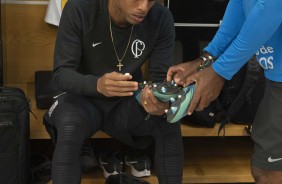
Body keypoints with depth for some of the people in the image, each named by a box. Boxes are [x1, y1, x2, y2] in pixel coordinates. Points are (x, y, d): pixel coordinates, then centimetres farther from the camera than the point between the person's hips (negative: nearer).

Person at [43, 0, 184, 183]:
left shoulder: (162, 19, -16)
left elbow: (160, 79, -12)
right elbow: (61, 74, -22)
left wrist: (159, 100, -37)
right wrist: (97, 84, -44)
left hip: (127, 101, 2)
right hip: (84, 97, -2)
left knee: (169, 122, -26)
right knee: (70, 127, -34)